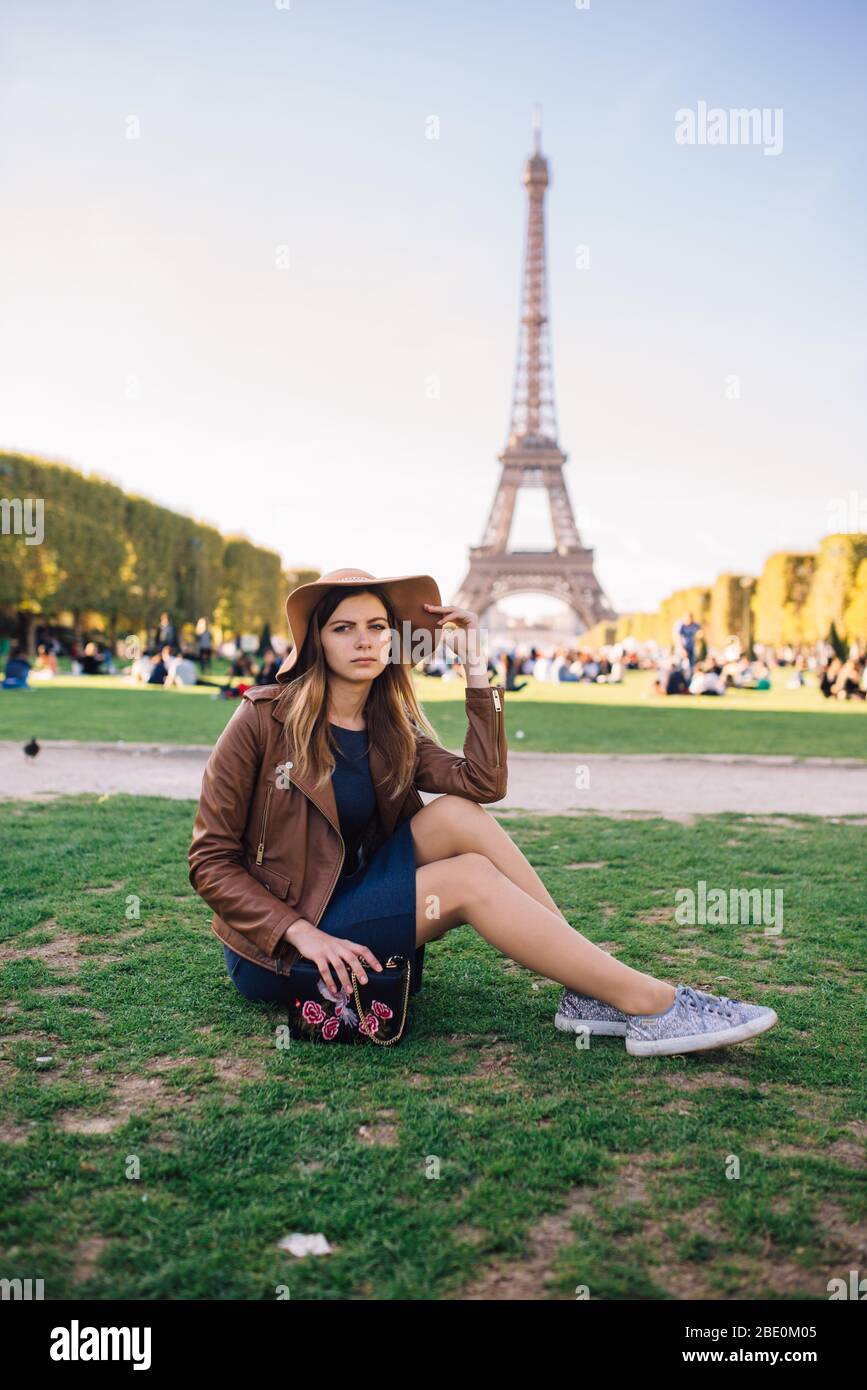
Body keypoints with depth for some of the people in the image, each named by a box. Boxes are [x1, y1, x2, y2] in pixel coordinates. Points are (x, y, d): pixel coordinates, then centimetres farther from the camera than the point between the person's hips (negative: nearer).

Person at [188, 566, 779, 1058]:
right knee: (468, 878, -23)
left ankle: (589, 992, -18)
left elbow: (485, 783, -13)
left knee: (458, 816, -19)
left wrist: (475, 666, -14)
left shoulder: (392, 734, 3)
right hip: (277, 951, -5)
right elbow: (211, 860, -12)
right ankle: (651, 1006, -22)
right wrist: (304, 935, -23)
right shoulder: (264, 719, -12)